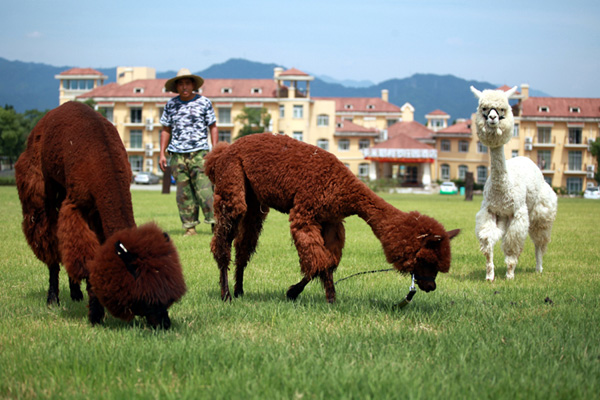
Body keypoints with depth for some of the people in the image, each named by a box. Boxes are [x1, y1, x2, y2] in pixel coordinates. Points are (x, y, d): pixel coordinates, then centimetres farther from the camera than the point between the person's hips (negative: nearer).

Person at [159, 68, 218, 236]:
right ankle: (189, 226, 5)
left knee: (204, 189, -11)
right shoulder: (171, 105, 13)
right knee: (184, 192, 0)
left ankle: (215, 222, -7)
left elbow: (213, 128, 9)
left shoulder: (204, 102, 7)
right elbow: (166, 130, 19)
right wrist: (162, 154, 12)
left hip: (199, 153, -3)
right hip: (177, 154, 3)